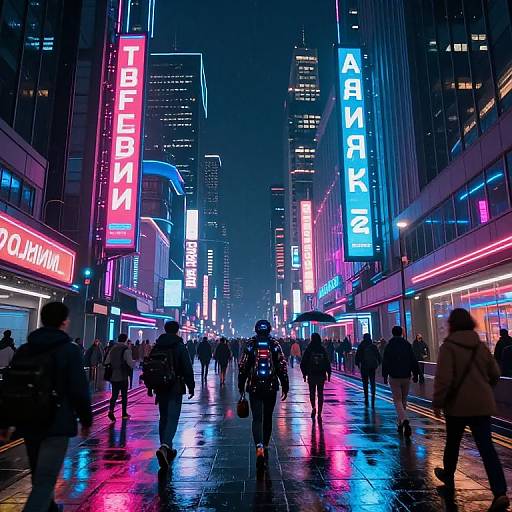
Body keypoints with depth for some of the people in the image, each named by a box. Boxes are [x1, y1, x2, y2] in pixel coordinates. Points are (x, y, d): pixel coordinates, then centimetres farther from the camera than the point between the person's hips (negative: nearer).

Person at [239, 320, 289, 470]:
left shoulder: (250, 345, -2)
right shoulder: (275, 345, -1)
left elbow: (243, 368, -1)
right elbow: (282, 368, -2)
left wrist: (241, 387, 9)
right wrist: (285, 388, 5)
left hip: (254, 388, -1)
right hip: (271, 388, 1)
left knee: (257, 418, 0)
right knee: (267, 418, 16)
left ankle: (259, 448, -19)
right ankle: (265, 447, 28)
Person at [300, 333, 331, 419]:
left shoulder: (309, 349, -5)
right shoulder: (323, 349, -1)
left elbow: (303, 363, -5)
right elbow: (327, 362, 0)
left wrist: (304, 373, 2)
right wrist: (328, 373, 6)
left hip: (311, 375, -1)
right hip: (321, 375, 2)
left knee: (312, 393, 15)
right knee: (320, 394, 8)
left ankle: (313, 407, -3)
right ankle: (319, 413, 7)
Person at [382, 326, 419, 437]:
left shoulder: (389, 346, -4)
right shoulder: (407, 345, 2)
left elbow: (385, 362, -2)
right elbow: (413, 361, 2)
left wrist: (385, 376, 6)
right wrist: (415, 374, 8)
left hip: (394, 377, -3)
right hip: (406, 377, 3)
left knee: (397, 400, -2)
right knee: (404, 400, 16)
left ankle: (404, 420, -24)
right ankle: (401, 423, 23)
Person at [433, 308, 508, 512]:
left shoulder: (448, 346, -13)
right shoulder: (481, 346, 4)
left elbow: (443, 378, -19)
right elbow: (495, 374, 11)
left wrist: (437, 402, -9)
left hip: (458, 404, -3)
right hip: (483, 404, 4)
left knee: (453, 442, 17)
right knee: (486, 446, 4)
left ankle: (448, 475, 38)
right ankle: (500, 492, -7)